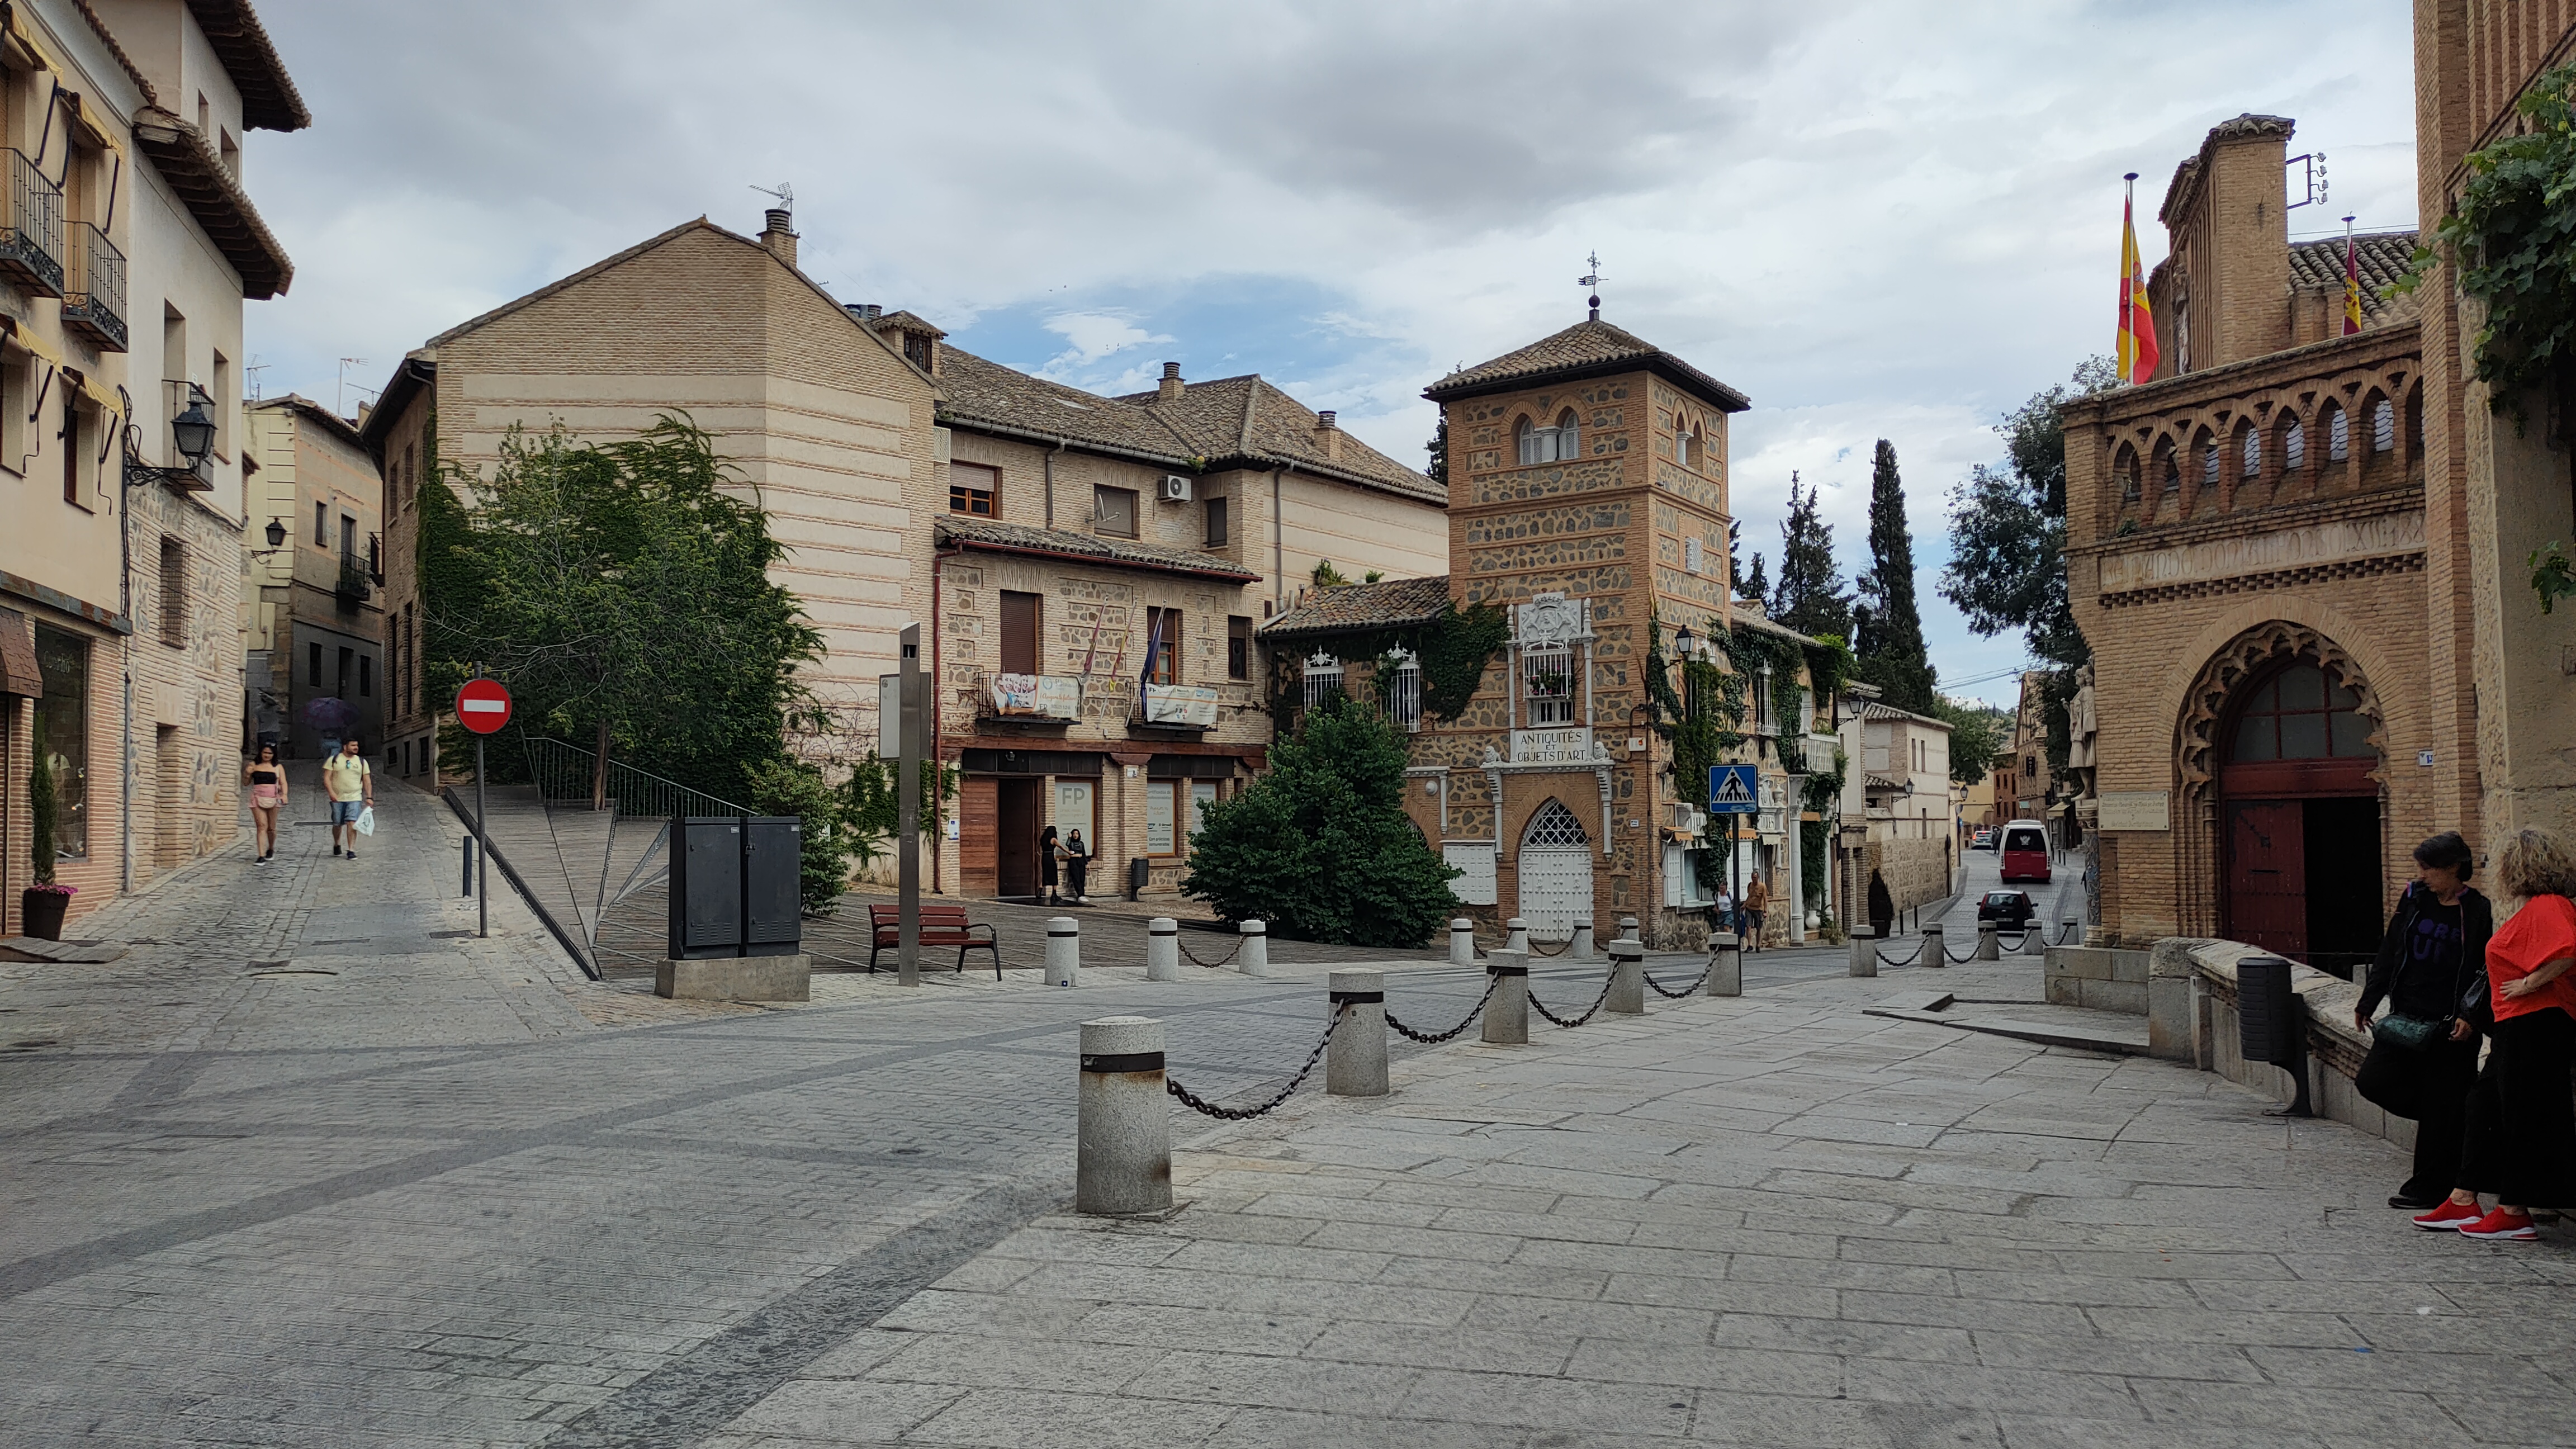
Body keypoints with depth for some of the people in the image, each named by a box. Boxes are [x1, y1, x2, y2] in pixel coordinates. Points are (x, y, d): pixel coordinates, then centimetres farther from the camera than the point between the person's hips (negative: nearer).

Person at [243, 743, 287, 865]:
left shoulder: (278, 767, 9)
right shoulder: (253, 765, 9)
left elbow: (283, 783, 3)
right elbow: (246, 783, 15)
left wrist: (284, 794, -15)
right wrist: (247, 774, -5)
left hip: (273, 799, 1)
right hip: (257, 799, -1)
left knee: (271, 827, 8)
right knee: (261, 826, -10)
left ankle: (271, 849, 35)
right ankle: (261, 856, -13)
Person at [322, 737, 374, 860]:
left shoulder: (362, 762, 9)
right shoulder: (334, 760, 3)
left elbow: (367, 781, 10)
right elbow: (327, 778, -1)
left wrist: (369, 797, 2)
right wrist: (331, 792, -15)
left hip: (355, 798, 0)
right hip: (337, 799, 0)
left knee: (352, 823, -13)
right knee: (337, 824, 9)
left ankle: (351, 851, -14)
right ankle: (337, 845, 34)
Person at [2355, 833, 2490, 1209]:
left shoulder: (2478, 911, -6)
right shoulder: (2415, 897, 6)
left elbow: (2485, 973, -5)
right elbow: (2389, 953, 10)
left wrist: (2470, 1018, -15)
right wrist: (2367, 1003, 9)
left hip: (2450, 1023, -5)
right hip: (2407, 1014, 5)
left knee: (2442, 1108, 0)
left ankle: (2431, 1188, 10)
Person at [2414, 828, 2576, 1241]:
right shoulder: (2535, 907, 16)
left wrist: (2529, 984, -22)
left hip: (2535, 1024, -11)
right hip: (2519, 1025, 11)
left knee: (2521, 1117, -3)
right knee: (2486, 1107, 13)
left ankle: (2515, 1215, 5)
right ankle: (2463, 1204, 18)